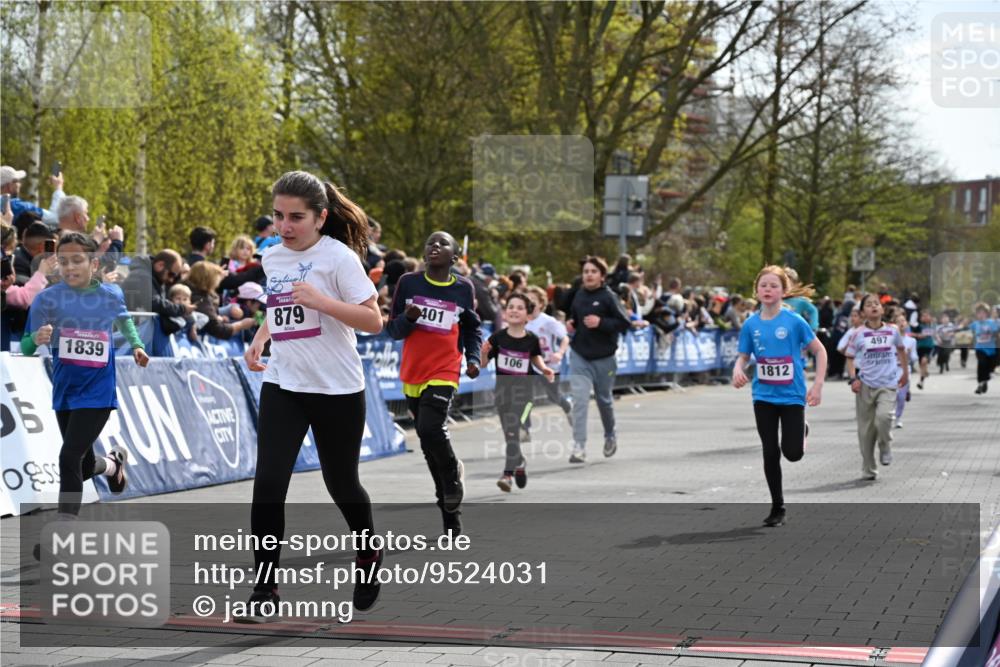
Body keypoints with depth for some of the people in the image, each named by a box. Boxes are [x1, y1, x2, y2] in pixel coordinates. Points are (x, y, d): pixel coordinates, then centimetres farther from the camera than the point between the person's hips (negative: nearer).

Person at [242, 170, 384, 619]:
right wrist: (260, 339, 7)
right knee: (268, 483, -11)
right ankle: (265, 587, -4)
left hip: (336, 389, -4)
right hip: (282, 385, 4)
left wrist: (320, 300, -25)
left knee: (341, 483, 10)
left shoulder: (339, 257, -11)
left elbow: (373, 320, -14)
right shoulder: (272, 258, 7)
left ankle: (369, 555, 40)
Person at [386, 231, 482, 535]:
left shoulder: (463, 288, 1)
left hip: (444, 373, -2)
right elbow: (393, 330, 3)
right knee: (429, 442, 9)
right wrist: (408, 319, -17)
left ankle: (453, 472, 7)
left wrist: (473, 358, 1)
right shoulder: (408, 283, 0)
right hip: (412, 374, 3)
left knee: (430, 429, -25)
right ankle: (452, 520, 21)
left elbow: (473, 328, 16)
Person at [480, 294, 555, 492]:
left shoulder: (531, 339, -7)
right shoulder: (498, 337, -9)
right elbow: (483, 364, -3)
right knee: (508, 433, 13)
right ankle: (520, 463, 39)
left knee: (513, 429, -17)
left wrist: (544, 369, -2)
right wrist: (483, 353, -22)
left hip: (524, 388, -2)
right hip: (502, 387, 2)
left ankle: (508, 474, -16)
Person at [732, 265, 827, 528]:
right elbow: (743, 357, 4)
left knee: (792, 453, -6)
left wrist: (817, 385, -11)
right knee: (770, 453, 4)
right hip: (764, 397, 3)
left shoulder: (794, 321, -9)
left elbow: (820, 351, -3)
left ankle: (801, 428, 30)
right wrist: (737, 370, -20)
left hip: (792, 396, -3)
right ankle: (777, 508, 17)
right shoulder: (751, 324, 0)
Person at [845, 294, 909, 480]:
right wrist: (853, 378, -12)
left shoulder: (892, 331, 2)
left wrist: (905, 373, 25)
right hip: (865, 385, 0)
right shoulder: (859, 334, -3)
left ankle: (885, 448, 3)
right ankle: (868, 470, 15)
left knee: (883, 416, -25)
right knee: (866, 428, 4)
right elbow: (850, 358, 2)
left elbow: (901, 350, 20)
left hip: (888, 384, 0)